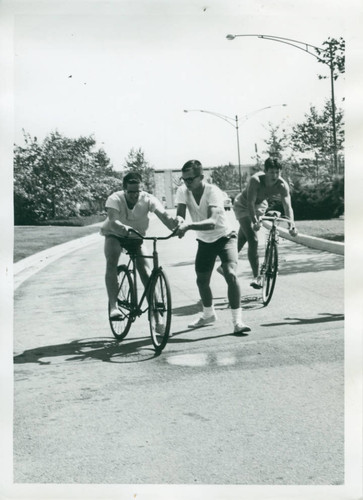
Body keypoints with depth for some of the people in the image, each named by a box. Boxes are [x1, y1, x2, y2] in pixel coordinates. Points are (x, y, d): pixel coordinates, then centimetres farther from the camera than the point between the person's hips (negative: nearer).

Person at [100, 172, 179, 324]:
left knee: (146, 271, -12)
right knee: (111, 263, -29)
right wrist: (126, 229, -65)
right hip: (114, 235, -1)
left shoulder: (148, 199, -24)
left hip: (136, 237, 2)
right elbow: (113, 222, -43)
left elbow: (163, 214, -39)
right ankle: (113, 306, -30)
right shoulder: (115, 199, -28)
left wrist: (174, 224, -60)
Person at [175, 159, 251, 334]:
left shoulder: (213, 192, -29)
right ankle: (208, 314, 38)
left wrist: (189, 226, -55)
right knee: (201, 280, 11)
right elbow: (180, 214, -21)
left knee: (231, 274, -24)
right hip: (205, 241, 5)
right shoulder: (183, 191, -14)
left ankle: (237, 320, -19)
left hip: (224, 237, -5)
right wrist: (179, 223, -45)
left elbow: (212, 222, -41)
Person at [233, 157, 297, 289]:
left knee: (242, 237, 19)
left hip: (260, 205, 5)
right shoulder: (256, 180, -37)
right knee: (253, 240, -18)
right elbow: (250, 202, -41)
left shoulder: (282, 185, -27)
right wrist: (254, 221, -54)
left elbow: (288, 206, -35)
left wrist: (291, 225, -51)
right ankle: (256, 277, -17)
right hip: (243, 205, -5)